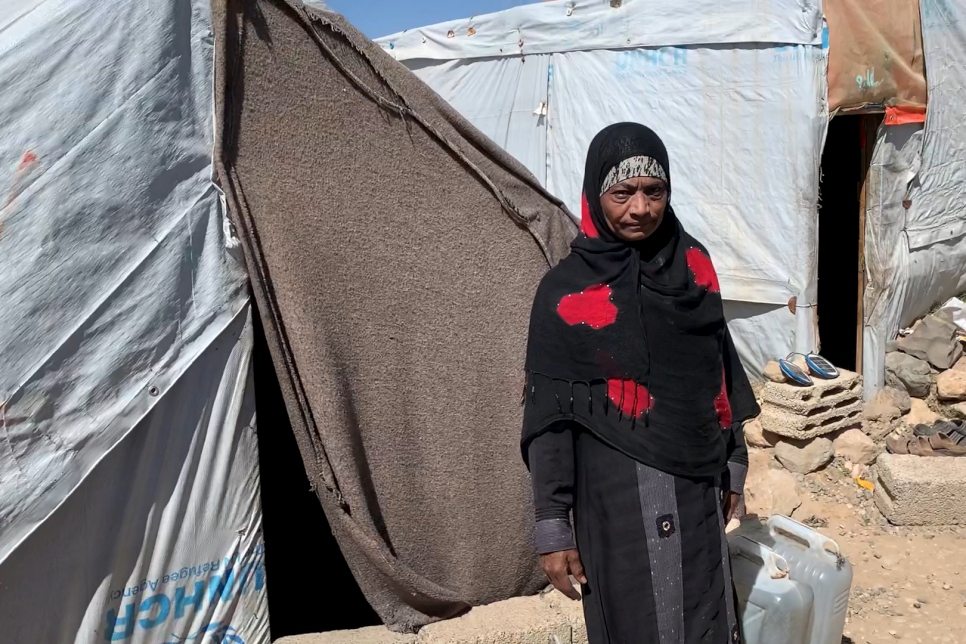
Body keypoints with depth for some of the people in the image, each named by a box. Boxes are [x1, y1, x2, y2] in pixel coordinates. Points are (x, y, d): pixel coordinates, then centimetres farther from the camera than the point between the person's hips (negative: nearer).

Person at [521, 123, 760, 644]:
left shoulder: (694, 264, 1)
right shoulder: (565, 290, -11)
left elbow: (720, 371, 10)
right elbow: (549, 417, -10)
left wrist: (732, 465, 13)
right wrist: (552, 526, -10)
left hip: (696, 485, 4)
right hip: (616, 495, -4)